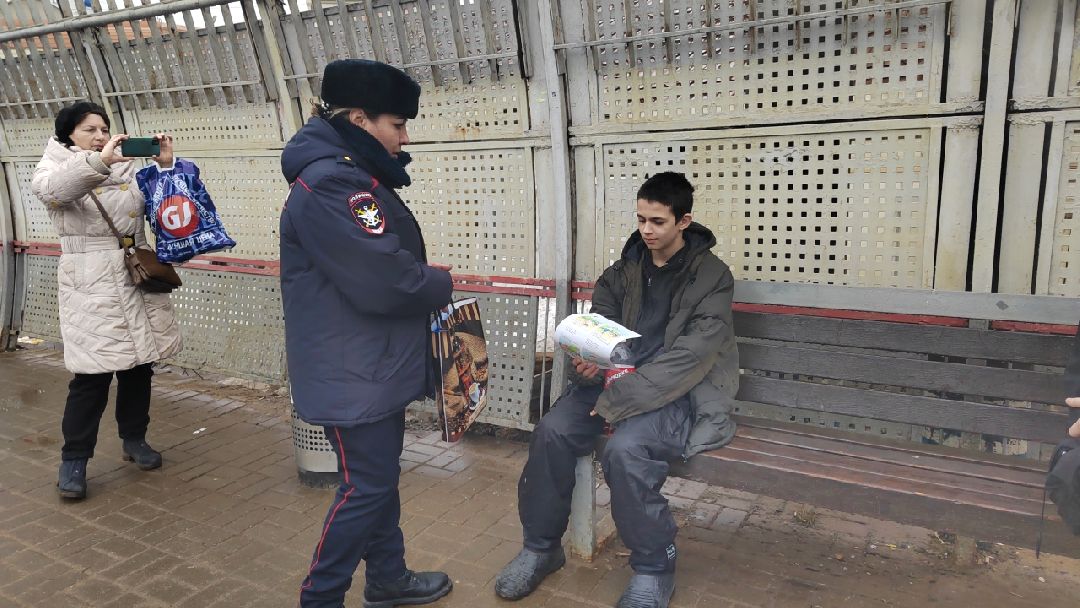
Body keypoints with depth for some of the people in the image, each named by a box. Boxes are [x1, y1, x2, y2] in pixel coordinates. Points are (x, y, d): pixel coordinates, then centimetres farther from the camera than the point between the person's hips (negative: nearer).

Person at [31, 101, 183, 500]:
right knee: (92, 374, -6)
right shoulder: (58, 167, 2)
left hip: (138, 278, 4)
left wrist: (167, 166, -9)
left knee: (139, 365, 12)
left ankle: (134, 439, 30)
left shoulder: (127, 170, 12)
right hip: (90, 286, -4)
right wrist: (100, 161, -37)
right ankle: (73, 459, 9)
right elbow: (49, 188, -21)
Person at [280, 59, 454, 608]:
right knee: (366, 485, 2)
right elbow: (383, 281, -28)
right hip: (350, 371, -10)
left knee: (381, 476, 20)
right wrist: (442, 285, -11)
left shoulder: (355, 176, 12)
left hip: (375, 363, 10)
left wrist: (427, 279, -3)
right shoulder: (329, 184, -23)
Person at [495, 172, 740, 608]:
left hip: (677, 391, -5)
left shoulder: (712, 276, -7)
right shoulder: (627, 268, 10)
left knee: (625, 449, -32)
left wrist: (620, 399, -23)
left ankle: (654, 568, -8)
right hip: (616, 377, 5)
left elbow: (690, 356, -17)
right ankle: (541, 547, 3)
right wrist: (586, 366, -11)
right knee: (552, 431, -18)